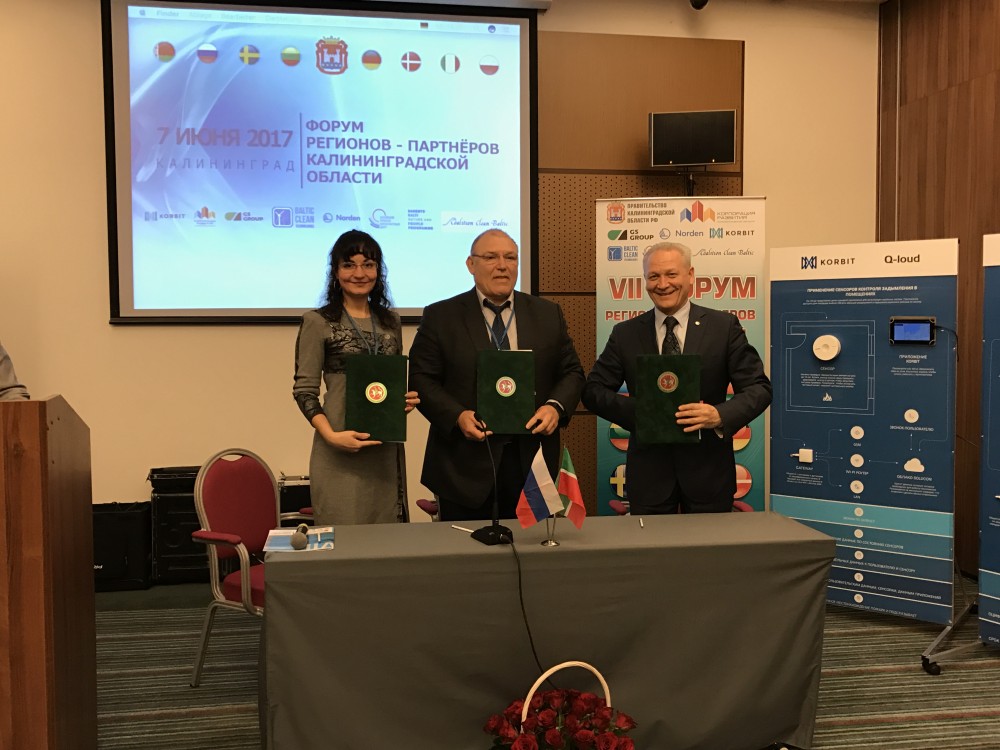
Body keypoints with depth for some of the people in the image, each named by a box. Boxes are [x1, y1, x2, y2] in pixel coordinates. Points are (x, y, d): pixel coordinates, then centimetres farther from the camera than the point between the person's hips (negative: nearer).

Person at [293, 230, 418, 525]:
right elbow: (304, 391, -5)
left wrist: (406, 400, -1)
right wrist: (331, 435, -18)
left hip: (386, 448, 5)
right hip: (341, 450, -5)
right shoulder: (318, 322, -3)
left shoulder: (390, 322, 13)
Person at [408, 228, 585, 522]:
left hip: (532, 461, 2)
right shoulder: (440, 316, 2)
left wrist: (556, 407, -10)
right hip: (466, 464, -2)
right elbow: (421, 379, -1)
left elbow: (572, 373, 11)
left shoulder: (548, 314, 9)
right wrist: (457, 416, -17)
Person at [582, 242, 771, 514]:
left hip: (708, 469, -1)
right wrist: (637, 410, -15)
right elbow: (593, 390, 3)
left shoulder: (724, 326, -1)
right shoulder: (625, 334, 3)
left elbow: (758, 387, -2)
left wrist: (720, 415, -22)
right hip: (648, 472, 1)